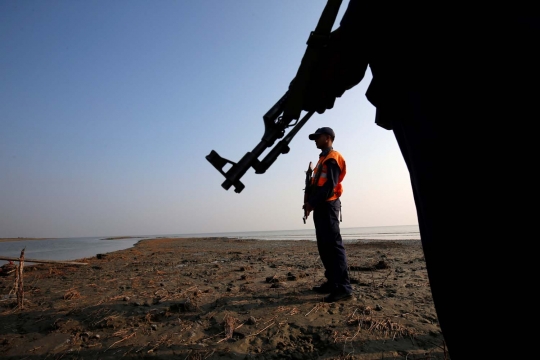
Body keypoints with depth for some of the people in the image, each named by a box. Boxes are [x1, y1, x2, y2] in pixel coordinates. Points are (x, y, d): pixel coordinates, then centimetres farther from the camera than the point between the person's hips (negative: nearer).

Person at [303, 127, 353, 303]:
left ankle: (343, 287, -10)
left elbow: (330, 185, -17)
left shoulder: (333, 158, -6)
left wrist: (311, 203, -17)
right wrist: (310, 203, 9)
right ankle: (332, 282, 17)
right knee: (324, 246, 10)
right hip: (321, 206, 10)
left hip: (328, 205, -10)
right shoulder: (323, 159, 24)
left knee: (334, 245, -12)